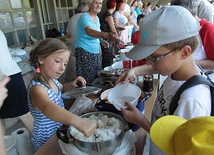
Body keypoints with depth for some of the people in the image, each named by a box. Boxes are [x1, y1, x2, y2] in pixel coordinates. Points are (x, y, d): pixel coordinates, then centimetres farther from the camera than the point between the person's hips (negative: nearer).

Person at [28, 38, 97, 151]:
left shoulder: (51, 79, -6)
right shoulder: (37, 88, -31)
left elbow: (61, 89, 18)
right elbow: (47, 108, -53)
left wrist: (72, 84, -4)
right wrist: (78, 121, -70)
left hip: (58, 131, 7)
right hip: (46, 142, -7)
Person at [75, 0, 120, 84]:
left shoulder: (97, 18, 10)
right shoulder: (85, 17, -15)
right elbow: (89, 32, -36)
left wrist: (101, 40, 5)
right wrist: (107, 35, -52)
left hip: (96, 52, 8)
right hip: (84, 52, -8)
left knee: (96, 79, 11)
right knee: (86, 81, -7)